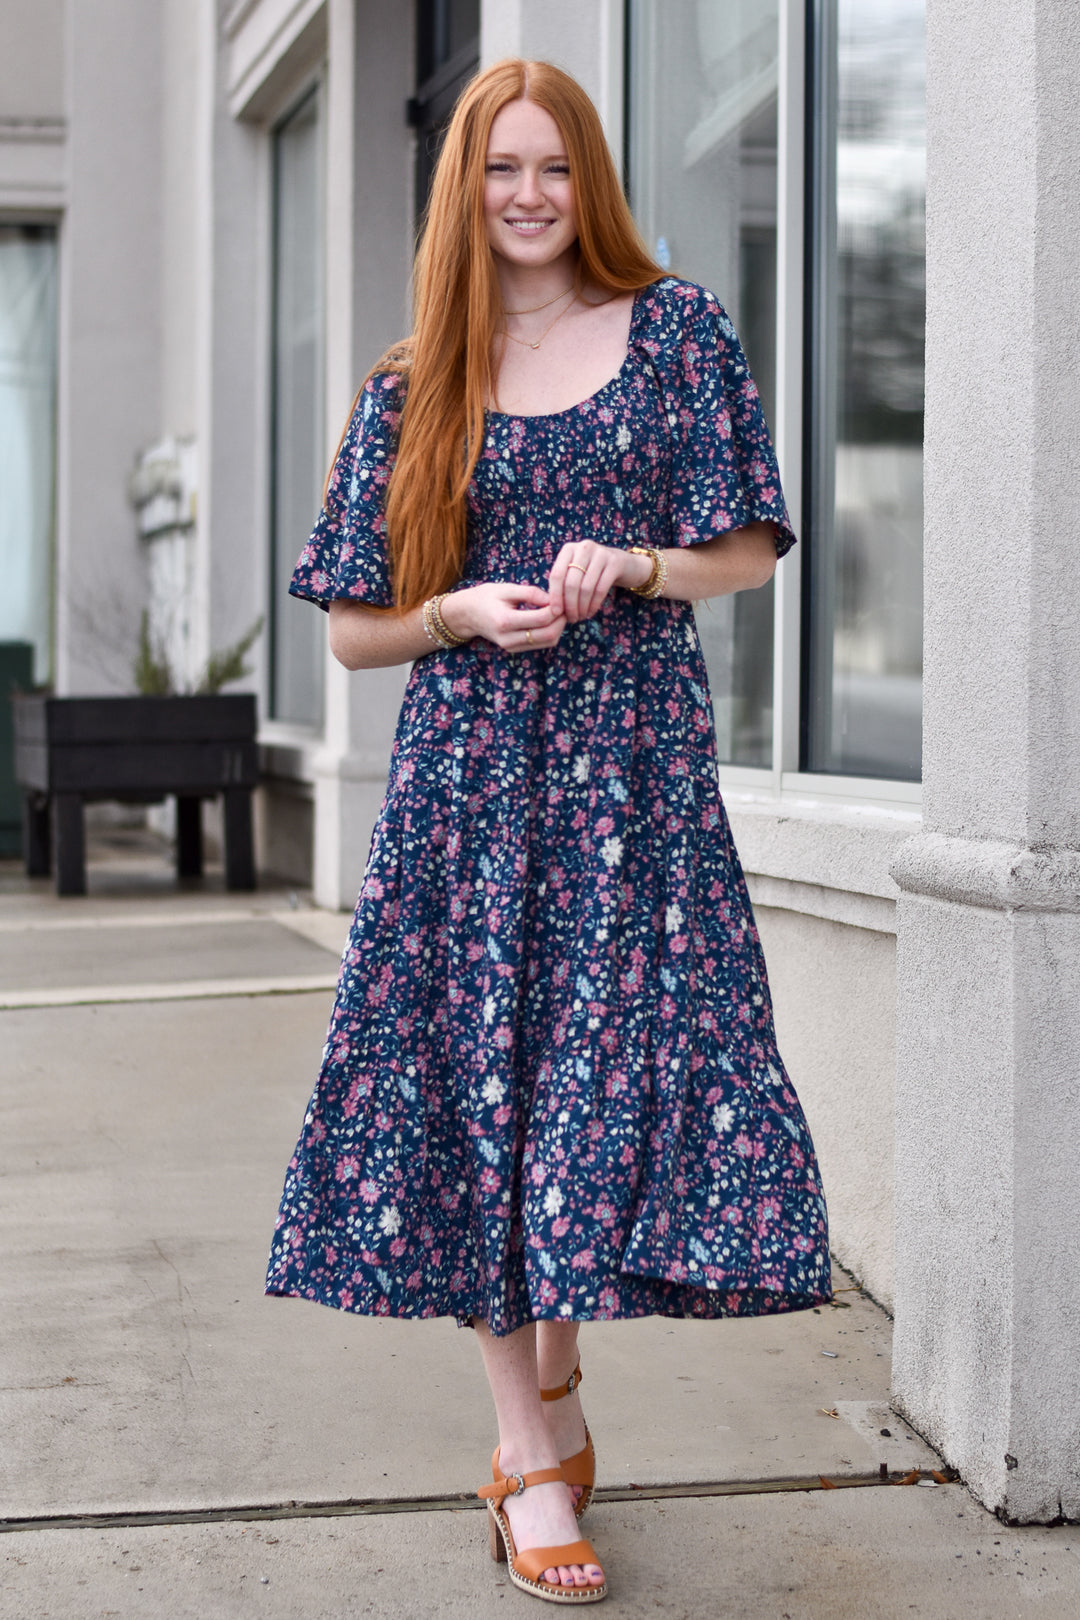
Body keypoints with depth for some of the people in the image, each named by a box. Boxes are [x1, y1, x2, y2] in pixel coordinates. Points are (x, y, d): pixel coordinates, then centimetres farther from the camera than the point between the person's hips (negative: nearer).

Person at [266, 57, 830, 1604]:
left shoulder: (676, 330, 7)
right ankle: (535, 1447, 10)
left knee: (615, 1067, -4)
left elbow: (748, 550, 7)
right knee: (477, 1081, -1)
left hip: (635, 761, -1)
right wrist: (466, 613, -11)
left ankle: (547, 1399, 19)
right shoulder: (413, 387, 9)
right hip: (466, 769, 1)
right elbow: (354, 627, 9)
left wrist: (632, 566, -12)